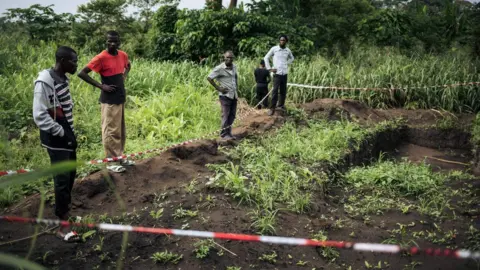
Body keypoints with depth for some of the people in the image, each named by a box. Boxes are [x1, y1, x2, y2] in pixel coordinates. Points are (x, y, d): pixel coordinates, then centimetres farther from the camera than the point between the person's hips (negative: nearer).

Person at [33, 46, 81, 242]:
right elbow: (39, 116, -22)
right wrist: (61, 132, -18)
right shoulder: (45, 82, -20)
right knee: (62, 179, -6)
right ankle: (63, 225, 3)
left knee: (70, 175, 16)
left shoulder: (62, 78, 7)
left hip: (67, 135, 9)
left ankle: (66, 211, 33)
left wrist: (70, 132, 10)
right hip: (56, 140, -9)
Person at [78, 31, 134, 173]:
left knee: (121, 130, 15)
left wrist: (124, 77, 9)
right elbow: (82, 73, -18)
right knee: (111, 131, 1)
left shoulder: (123, 55, 3)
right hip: (109, 100, -7)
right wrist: (101, 86, -19)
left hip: (121, 98, 7)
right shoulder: (101, 58, -17)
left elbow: (128, 66, 27)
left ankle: (119, 157, 28)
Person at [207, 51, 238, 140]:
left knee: (232, 115, 9)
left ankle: (228, 132, 19)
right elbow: (209, 78, -13)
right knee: (226, 115, -5)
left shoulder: (234, 67, 11)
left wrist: (237, 88, 15)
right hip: (225, 95, -7)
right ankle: (224, 134, 3)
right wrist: (218, 88, -13)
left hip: (234, 95, 7)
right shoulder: (219, 68, -11)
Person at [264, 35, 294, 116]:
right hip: (277, 73, -4)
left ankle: (281, 105, 25)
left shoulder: (288, 50, 7)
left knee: (283, 91, 9)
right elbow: (266, 58, 3)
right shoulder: (274, 49, -3)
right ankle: (272, 108, -6)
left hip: (285, 73, 4)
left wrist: (287, 63, 11)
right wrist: (269, 68, -4)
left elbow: (292, 58, 28)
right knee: (275, 91, -10)